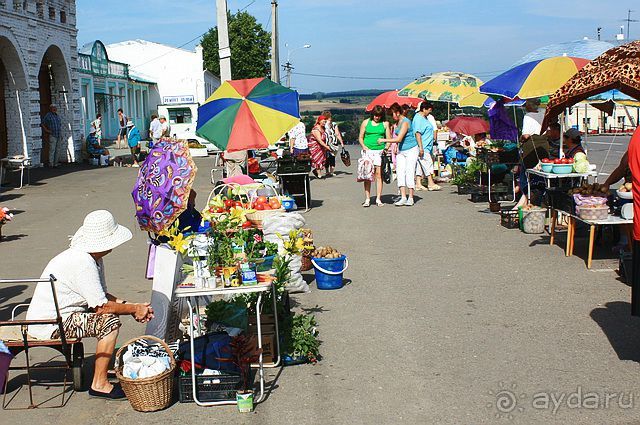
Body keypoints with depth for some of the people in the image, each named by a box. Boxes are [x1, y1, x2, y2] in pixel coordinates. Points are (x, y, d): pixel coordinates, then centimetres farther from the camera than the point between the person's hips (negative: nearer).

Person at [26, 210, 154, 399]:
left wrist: (133, 306, -2)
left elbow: (103, 295, 11)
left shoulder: (92, 257, 6)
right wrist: (134, 309, -10)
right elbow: (102, 306, -23)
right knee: (110, 321, -20)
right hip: (49, 325, -11)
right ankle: (99, 384, -12)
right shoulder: (83, 263, -25)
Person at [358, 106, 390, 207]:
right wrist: (363, 146, -7)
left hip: (380, 151, 0)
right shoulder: (366, 122, 9)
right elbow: (360, 137, 11)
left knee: (378, 175, -4)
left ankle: (378, 199, 2)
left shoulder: (385, 124, 9)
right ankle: (367, 199, 1)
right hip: (368, 151, 0)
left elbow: (389, 139, 9)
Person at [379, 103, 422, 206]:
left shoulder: (405, 122, -19)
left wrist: (383, 140, -19)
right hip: (401, 151, 8)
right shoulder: (397, 122, 7)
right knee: (400, 173, -2)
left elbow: (399, 139, -25)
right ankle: (403, 197, -4)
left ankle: (410, 198, -1)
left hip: (411, 150, -8)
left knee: (409, 173, -7)